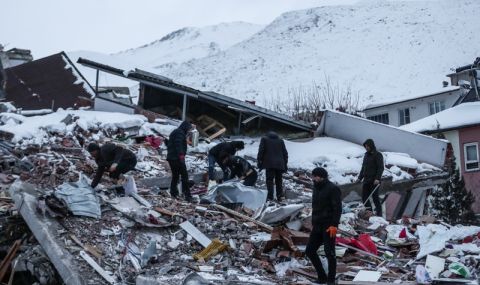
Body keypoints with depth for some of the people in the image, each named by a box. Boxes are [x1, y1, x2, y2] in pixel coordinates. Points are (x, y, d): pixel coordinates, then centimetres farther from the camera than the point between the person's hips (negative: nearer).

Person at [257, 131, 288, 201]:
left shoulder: (264, 139, 9)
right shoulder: (280, 140, 18)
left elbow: (261, 151, -1)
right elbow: (285, 153, 16)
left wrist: (259, 162, 2)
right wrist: (285, 165, 19)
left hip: (269, 164, -3)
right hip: (280, 164, 3)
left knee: (269, 180, -4)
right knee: (279, 180, 12)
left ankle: (270, 197, -12)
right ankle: (280, 196, 12)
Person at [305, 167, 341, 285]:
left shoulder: (332, 189, -11)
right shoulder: (316, 188, 14)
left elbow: (337, 208, -16)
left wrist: (334, 225, -22)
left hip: (328, 226, -9)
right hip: (317, 226, 9)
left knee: (329, 253, -3)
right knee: (309, 251, 7)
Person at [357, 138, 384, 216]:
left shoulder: (378, 155, -6)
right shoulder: (366, 155, 16)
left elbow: (381, 168, -12)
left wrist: (377, 178, -21)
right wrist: (360, 177, 15)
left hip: (374, 181, -7)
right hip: (366, 180, 7)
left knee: (375, 197, -4)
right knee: (364, 198, 5)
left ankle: (379, 214, 4)